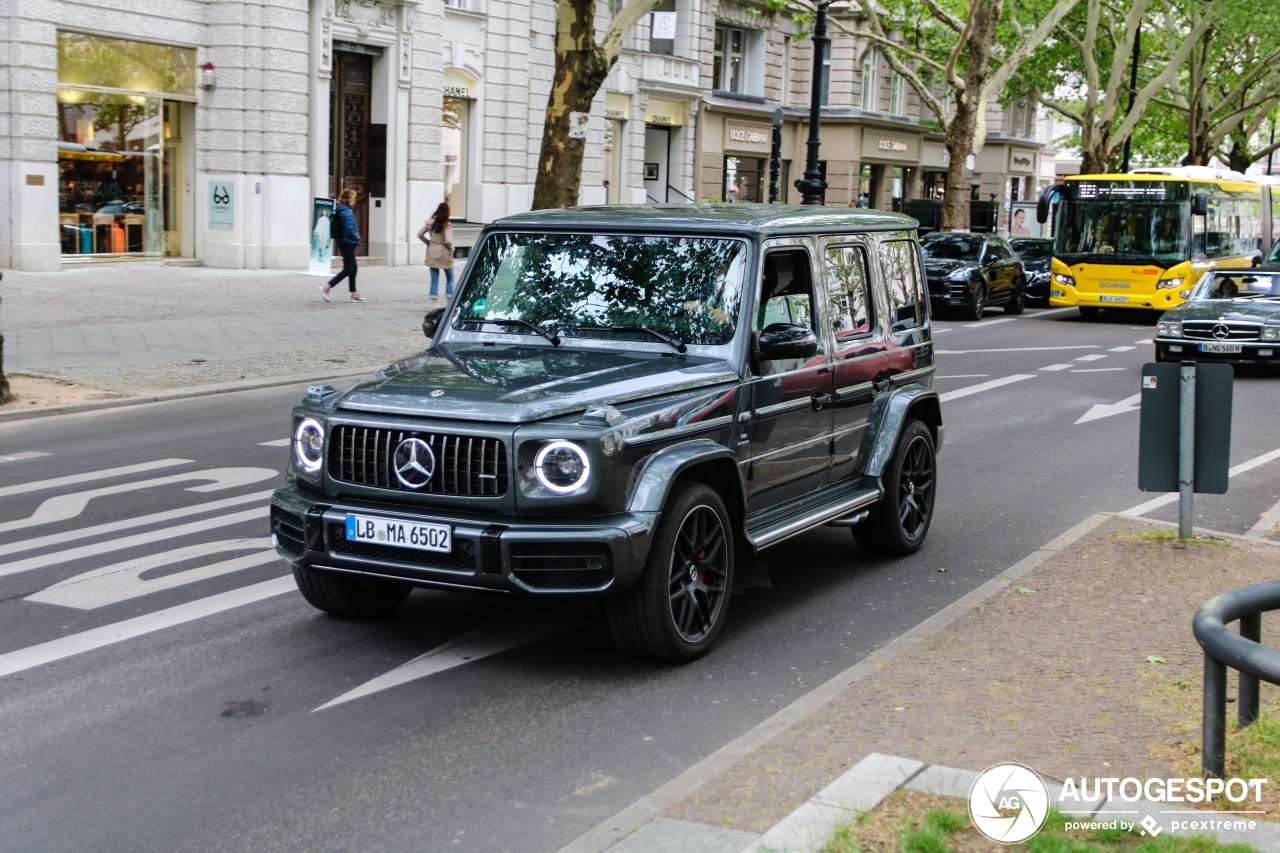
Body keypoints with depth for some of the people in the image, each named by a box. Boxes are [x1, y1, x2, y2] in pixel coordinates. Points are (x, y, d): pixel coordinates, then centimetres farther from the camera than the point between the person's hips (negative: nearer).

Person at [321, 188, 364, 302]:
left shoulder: (340, 210, 10)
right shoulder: (347, 212, -19)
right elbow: (350, 229, -25)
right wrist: (357, 238, -8)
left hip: (343, 242, 10)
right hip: (347, 243, -10)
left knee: (353, 268, 14)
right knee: (347, 270, -4)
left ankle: (354, 294, 17)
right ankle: (326, 287, -6)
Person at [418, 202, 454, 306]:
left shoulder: (430, 223, 0)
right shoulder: (447, 226, -14)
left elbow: (420, 235, 4)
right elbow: (448, 241, -22)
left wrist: (429, 243, 13)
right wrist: (451, 249, -3)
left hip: (432, 252, 4)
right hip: (444, 253, -4)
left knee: (434, 280, 8)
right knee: (450, 279, 11)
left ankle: (434, 302, 4)